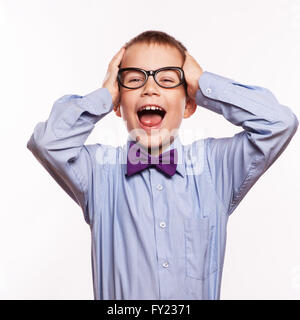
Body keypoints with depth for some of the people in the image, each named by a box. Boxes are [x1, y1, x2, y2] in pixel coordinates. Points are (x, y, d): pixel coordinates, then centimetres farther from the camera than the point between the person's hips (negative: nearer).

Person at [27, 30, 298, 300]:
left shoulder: (216, 165, -1)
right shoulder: (99, 170, -3)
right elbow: (46, 141, -18)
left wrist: (203, 84, -6)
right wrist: (105, 94, -8)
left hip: (202, 293, 1)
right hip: (117, 295, 0)